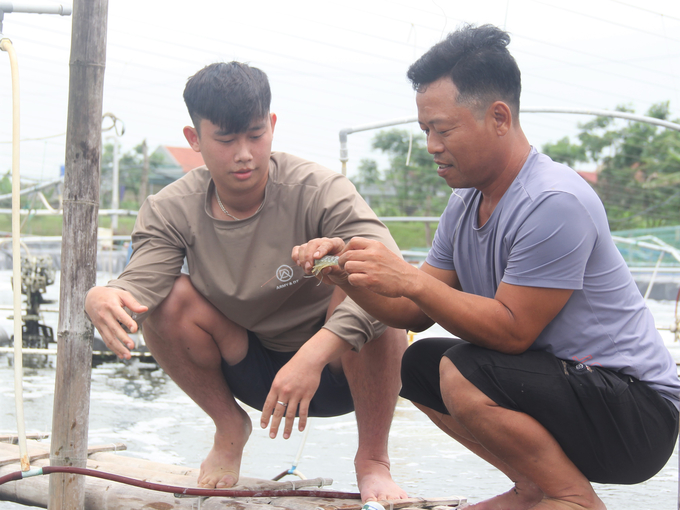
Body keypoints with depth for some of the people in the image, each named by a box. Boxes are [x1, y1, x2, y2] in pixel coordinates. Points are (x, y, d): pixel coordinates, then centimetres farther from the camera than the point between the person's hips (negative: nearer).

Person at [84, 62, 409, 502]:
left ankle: (373, 458, -14)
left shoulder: (319, 192, -22)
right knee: (167, 299, -20)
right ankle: (230, 428, 5)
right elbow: (140, 287, -24)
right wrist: (104, 299, -50)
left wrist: (315, 354, -49)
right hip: (255, 374, 3)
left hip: (340, 370, -3)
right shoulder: (171, 212, -10)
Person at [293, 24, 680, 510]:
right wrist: (348, 275, -8)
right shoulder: (466, 204, 7)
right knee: (420, 364, 7)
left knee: (463, 372, -27)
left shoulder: (555, 203, -23)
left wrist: (410, 279, -25)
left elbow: (512, 330, -24)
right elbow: (416, 312, 8)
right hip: (557, 383, 10)